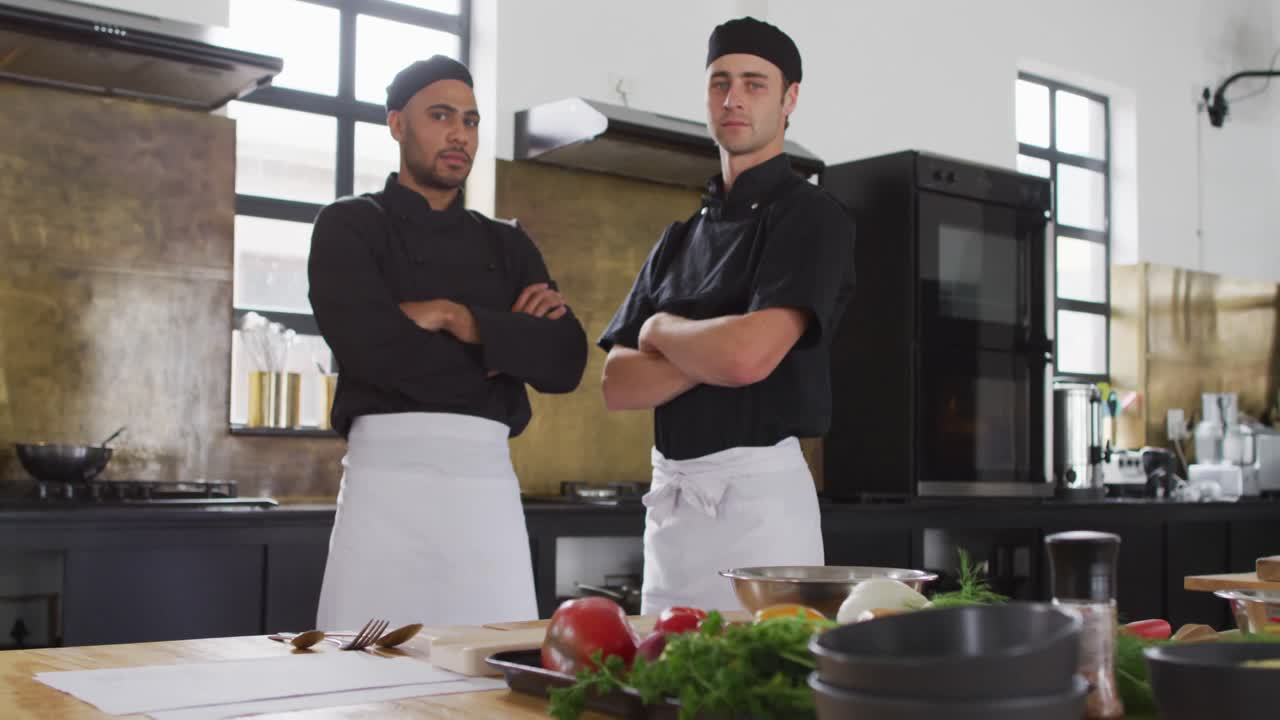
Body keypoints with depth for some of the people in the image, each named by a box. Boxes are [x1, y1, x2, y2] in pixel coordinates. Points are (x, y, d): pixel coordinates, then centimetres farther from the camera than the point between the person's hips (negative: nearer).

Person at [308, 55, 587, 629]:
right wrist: (506, 348, -1)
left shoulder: (508, 247, 17)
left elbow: (565, 362, 3)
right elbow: (372, 346, -11)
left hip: (489, 481, 3)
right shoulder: (348, 227, 6)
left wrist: (459, 319, -9)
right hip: (389, 476, -3)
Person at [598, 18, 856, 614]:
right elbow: (617, 384, 5)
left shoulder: (811, 218, -5)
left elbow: (749, 355, -21)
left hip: (759, 491, -6)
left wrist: (661, 330, -2)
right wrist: (714, 354, -11)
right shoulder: (680, 238, 14)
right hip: (669, 497, 7)